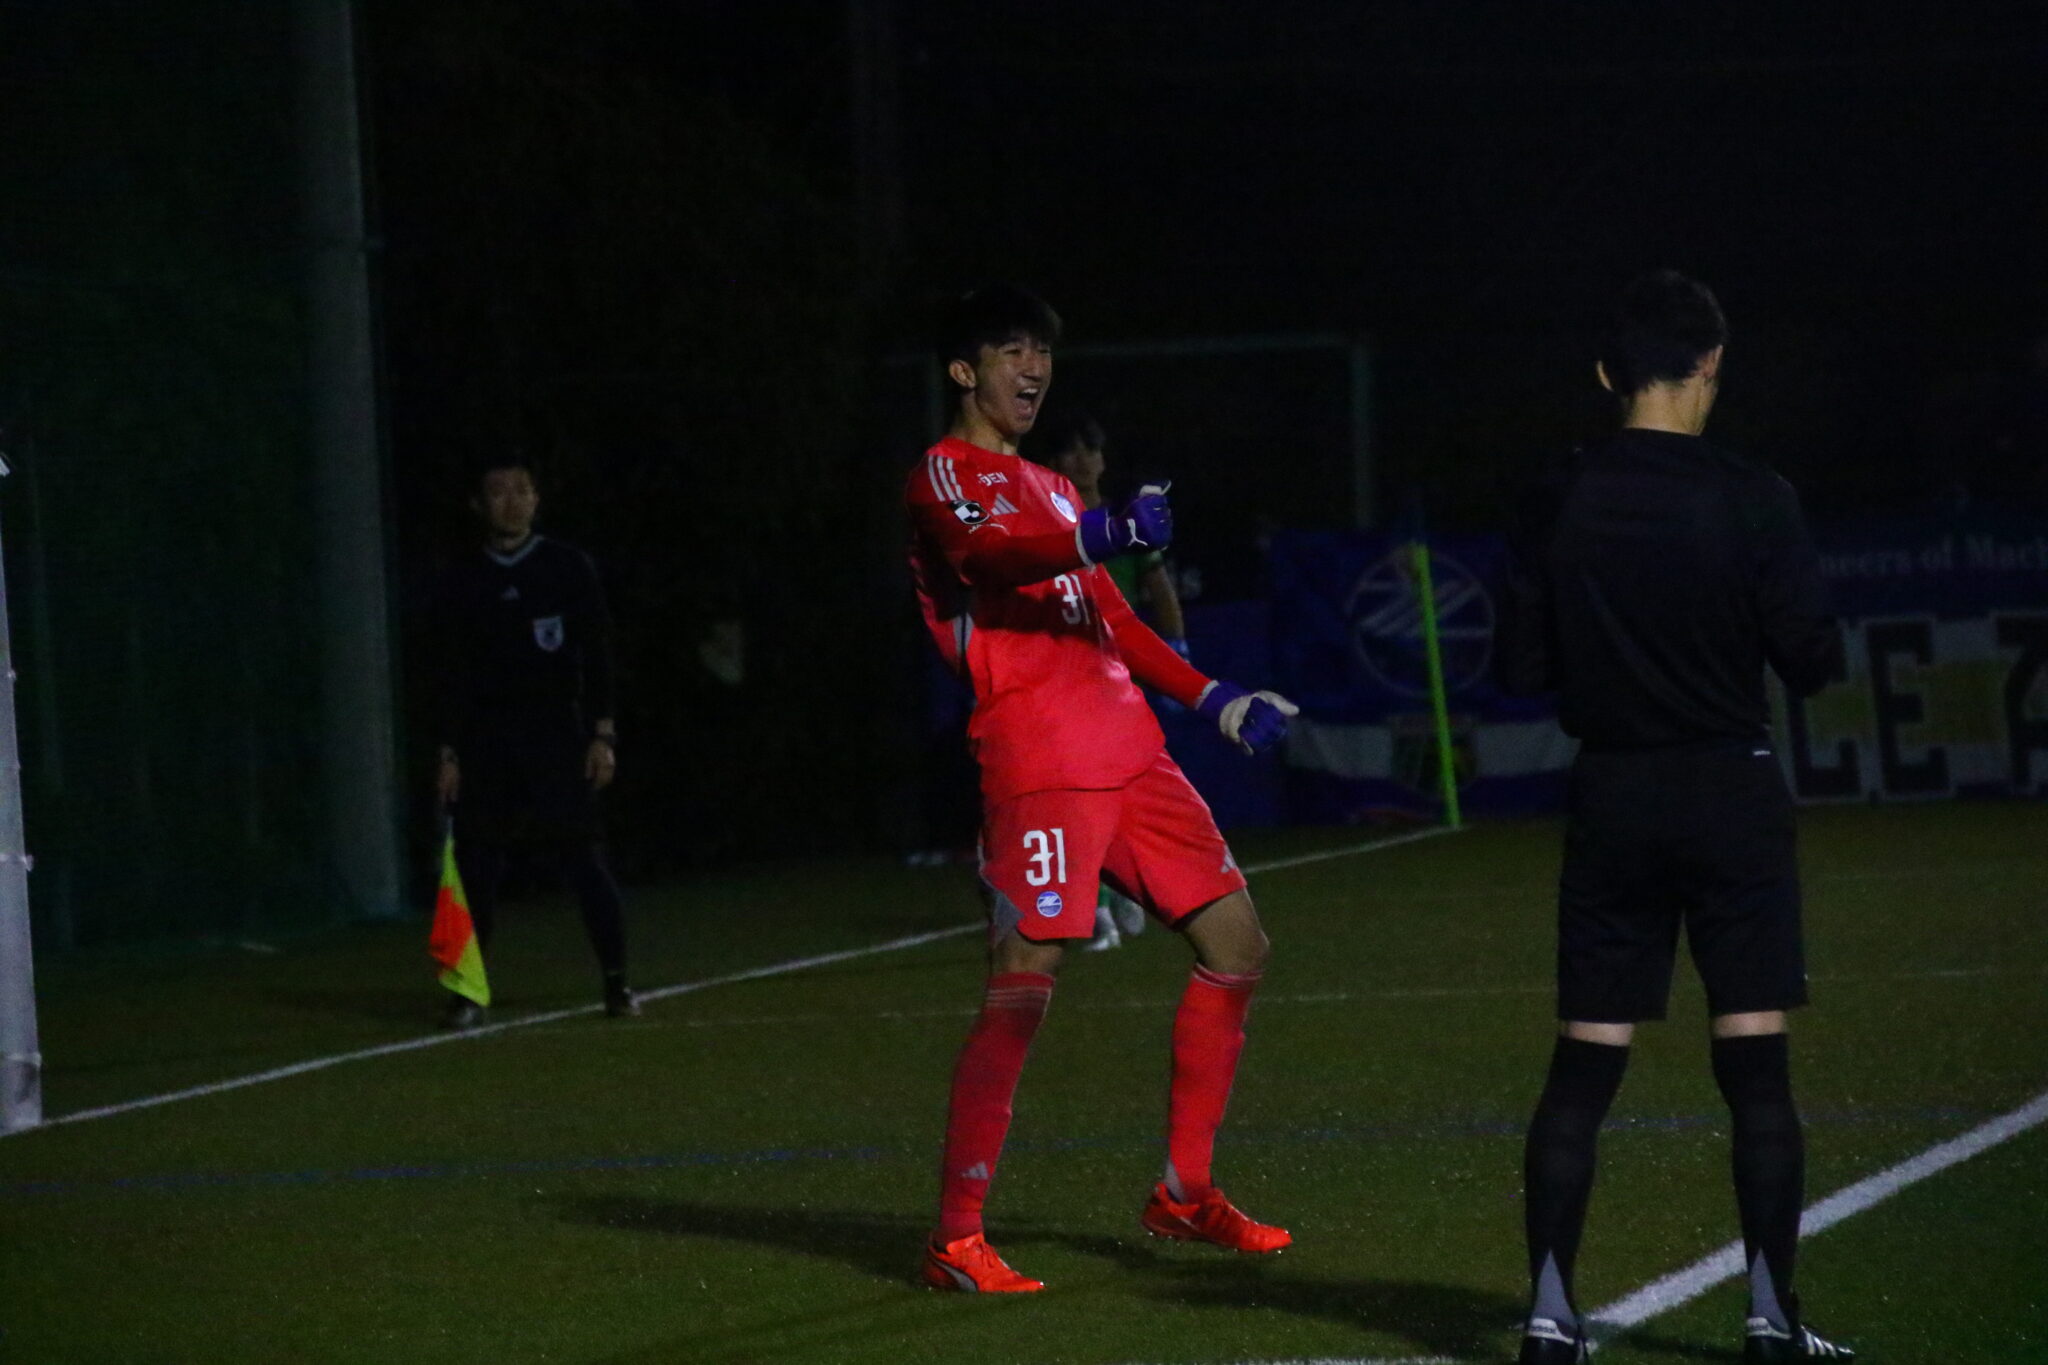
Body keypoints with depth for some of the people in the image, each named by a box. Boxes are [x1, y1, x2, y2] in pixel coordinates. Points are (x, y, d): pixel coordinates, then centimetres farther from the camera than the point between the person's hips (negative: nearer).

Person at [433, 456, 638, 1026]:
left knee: (582, 859, -6)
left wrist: (602, 735, -5)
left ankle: (616, 983, 2)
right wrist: (450, 753, 4)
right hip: (485, 741, 2)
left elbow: (597, 655, 2)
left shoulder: (569, 566, 3)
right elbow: (452, 672, 9)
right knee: (475, 867, -2)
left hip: (557, 738, -2)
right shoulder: (462, 580, 7)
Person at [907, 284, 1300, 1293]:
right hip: (1036, 766, -9)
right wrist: (1098, 537, -39)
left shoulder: (1051, 491, 27)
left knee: (1236, 944, 8)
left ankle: (1185, 1192, 18)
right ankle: (955, 1241, -13)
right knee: (1023, 985, -15)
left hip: (1131, 755, 9)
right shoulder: (945, 476, 0)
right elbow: (982, 553, -23)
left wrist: (1214, 700, 24)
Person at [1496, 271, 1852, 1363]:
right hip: (1730, 793, -3)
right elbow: (1812, 660, -9)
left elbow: (1524, 670, 1)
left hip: (1612, 800, 3)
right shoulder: (1751, 501, -11)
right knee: (1755, 1061, 2)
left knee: (1583, 1064, 7)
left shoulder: (1556, 508, -3)